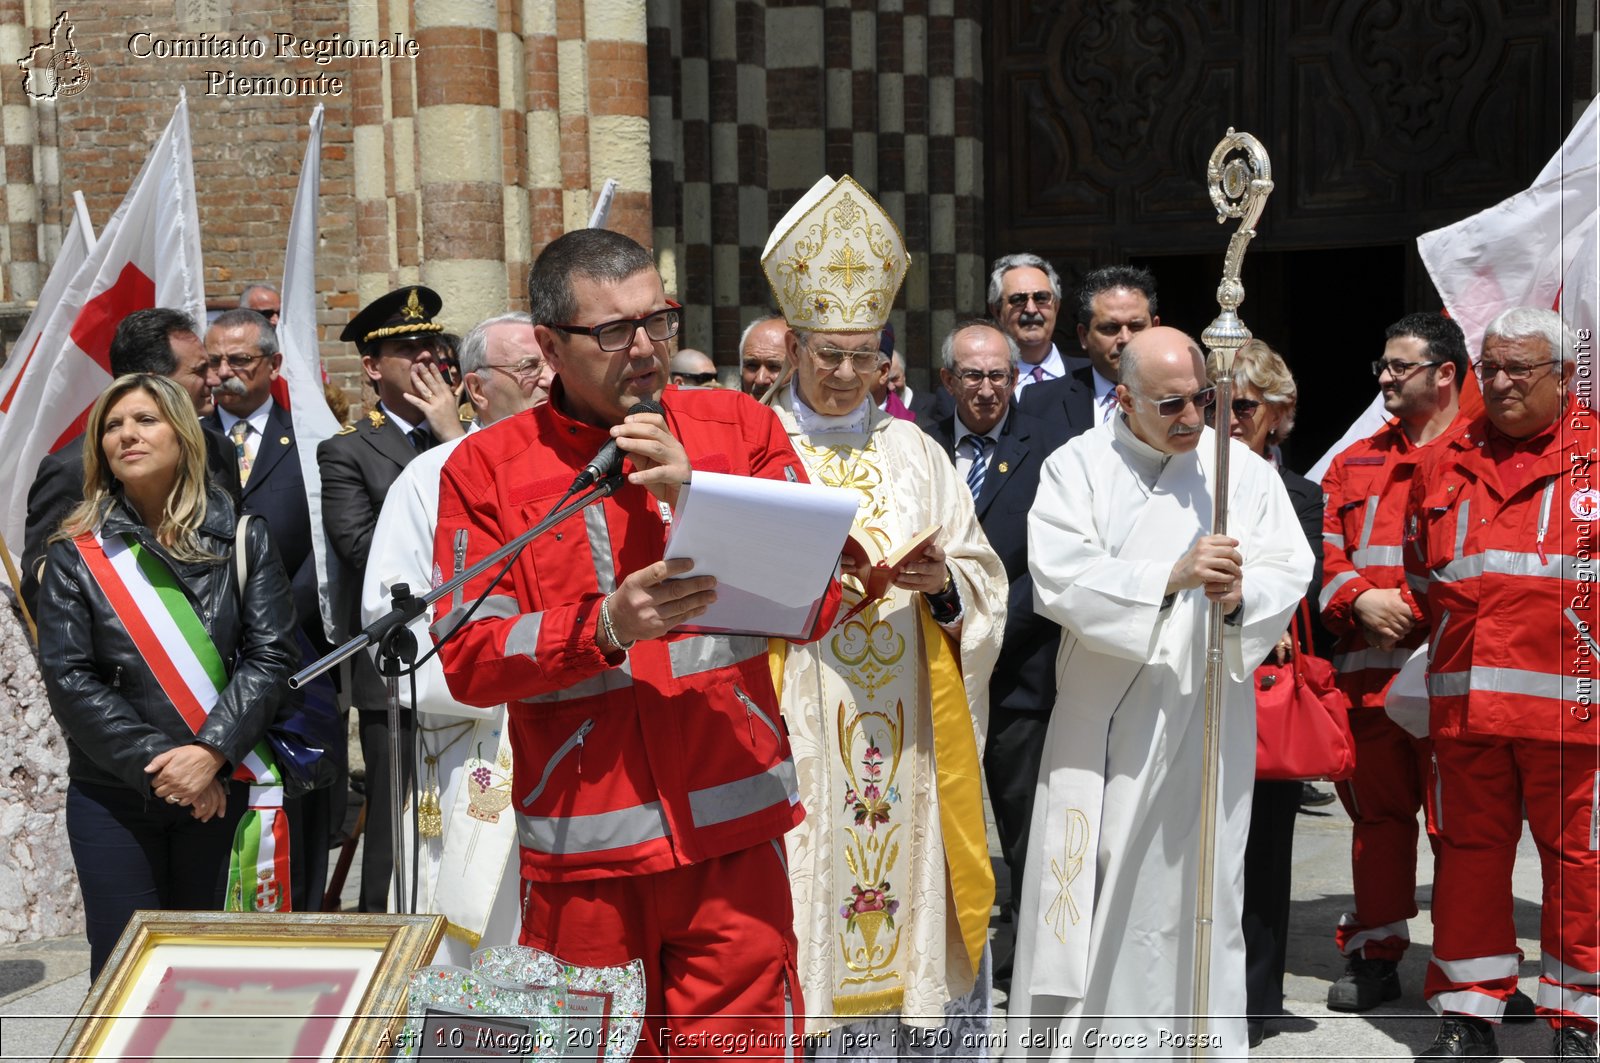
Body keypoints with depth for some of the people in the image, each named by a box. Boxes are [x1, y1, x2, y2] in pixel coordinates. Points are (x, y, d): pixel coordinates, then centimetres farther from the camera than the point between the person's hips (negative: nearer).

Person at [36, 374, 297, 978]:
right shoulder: (76, 553, 2)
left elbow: (269, 654, -5)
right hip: (112, 796, 0)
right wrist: (154, 763, -14)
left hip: (224, 788, 0)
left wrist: (210, 753, -17)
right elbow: (68, 677, -5)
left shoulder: (243, 540, 3)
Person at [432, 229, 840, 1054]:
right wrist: (603, 626, -20)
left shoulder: (739, 429, 3)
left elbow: (815, 606, -1)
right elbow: (467, 661, -5)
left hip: (731, 832, 1)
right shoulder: (486, 468, 0)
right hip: (580, 841, 0)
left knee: (740, 1040, 4)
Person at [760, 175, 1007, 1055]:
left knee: (918, 887, 5)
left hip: (913, 738, 3)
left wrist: (942, 585, -10)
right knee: (815, 910, -2)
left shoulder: (915, 453, 12)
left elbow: (984, 585, 10)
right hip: (799, 735, -3)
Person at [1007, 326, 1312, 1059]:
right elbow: (1058, 577, -14)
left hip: (1203, 715, 1)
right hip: (1100, 718, -1)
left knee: (1194, 885, 5)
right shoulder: (1078, 467, -1)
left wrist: (1241, 594, -24)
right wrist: (1170, 576, -24)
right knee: (1079, 889, 3)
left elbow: (1290, 572, -2)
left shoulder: (1242, 470, 4)